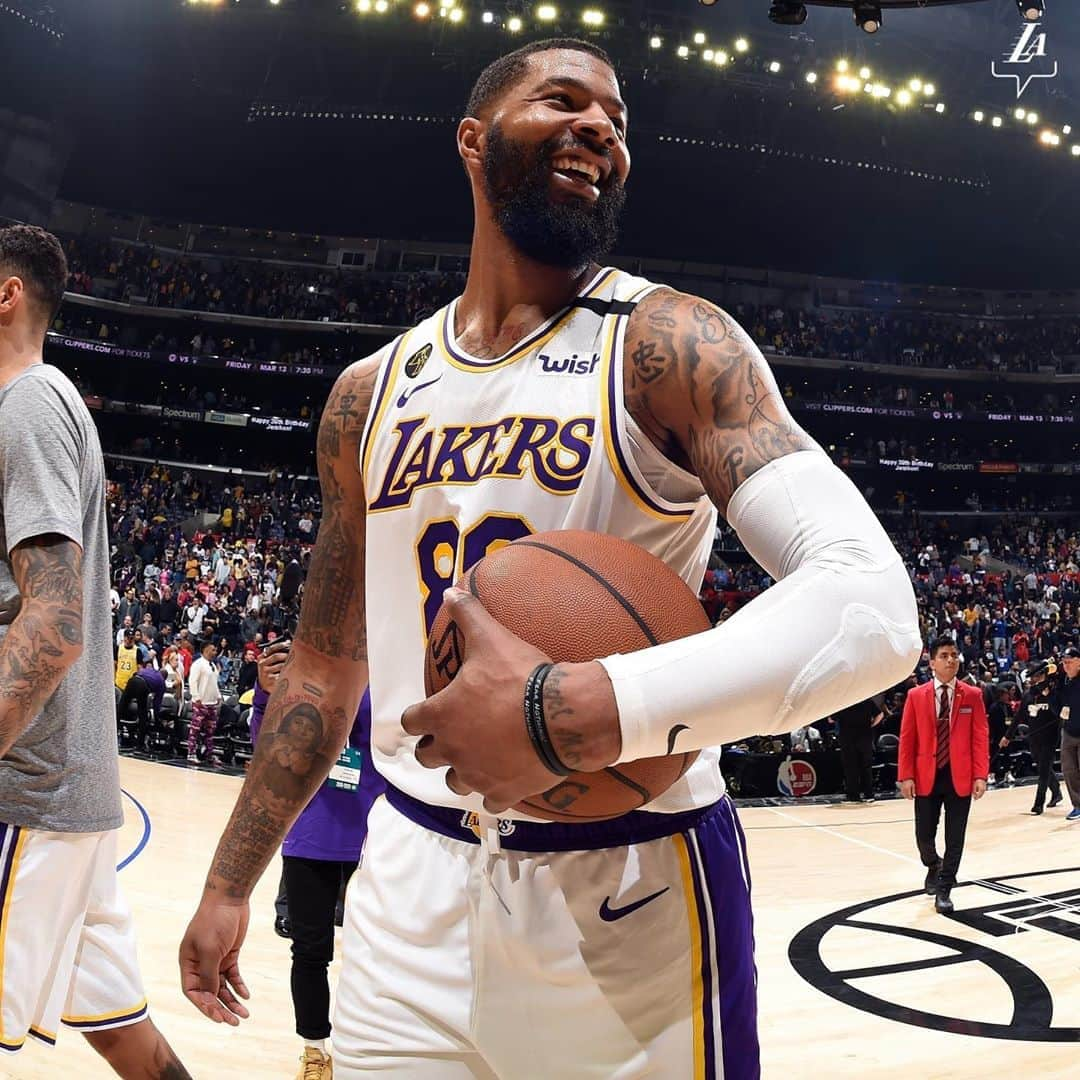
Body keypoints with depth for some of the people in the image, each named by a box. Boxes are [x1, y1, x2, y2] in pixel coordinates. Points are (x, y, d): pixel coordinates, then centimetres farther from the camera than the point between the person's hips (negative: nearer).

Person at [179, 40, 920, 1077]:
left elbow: (873, 607, -23)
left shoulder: (668, 347, -10)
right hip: (409, 886, 4)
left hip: (628, 900, -4)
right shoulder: (371, 393, 6)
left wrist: (568, 714, -32)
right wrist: (228, 885, 16)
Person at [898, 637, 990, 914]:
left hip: (960, 777, 0)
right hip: (927, 776, 0)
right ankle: (933, 866, 36)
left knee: (955, 838, 3)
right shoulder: (916, 696, 0)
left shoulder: (972, 695, 0)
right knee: (924, 834, 4)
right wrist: (906, 776, -6)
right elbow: (907, 738, 0)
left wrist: (980, 776, -10)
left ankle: (944, 890, 15)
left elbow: (980, 737, -2)